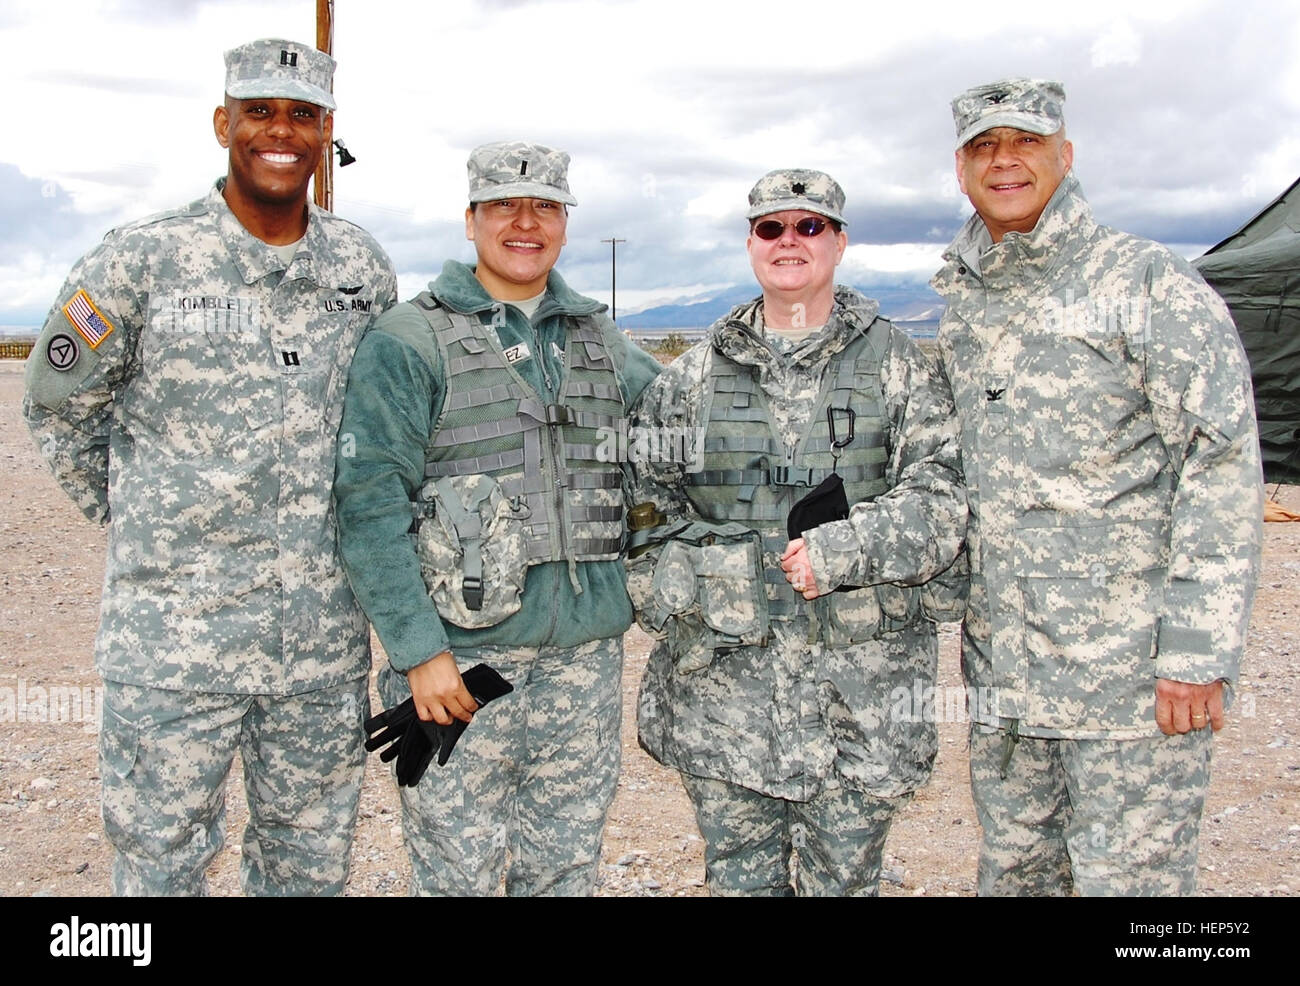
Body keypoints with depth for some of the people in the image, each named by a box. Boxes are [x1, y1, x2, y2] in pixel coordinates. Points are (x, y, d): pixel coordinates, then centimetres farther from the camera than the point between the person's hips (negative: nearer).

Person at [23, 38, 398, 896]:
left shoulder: (366, 269, 5)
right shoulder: (140, 263, -7)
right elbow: (58, 407, 4)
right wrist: (137, 520, 6)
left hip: (326, 630, 4)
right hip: (177, 628, -3)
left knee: (313, 864, 17)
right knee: (161, 860, 9)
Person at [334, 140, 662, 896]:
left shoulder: (602, 343, 13)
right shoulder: (410, 342, -4)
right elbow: (371, 505, -11)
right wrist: (419, 650, -16)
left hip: (586, 655, 5)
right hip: (463, 654, -4)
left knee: (567, 868, 14)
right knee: (457, 869, 3)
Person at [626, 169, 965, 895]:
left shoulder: (897, 364, 3)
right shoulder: (698, 372, 10)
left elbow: (941, 500, -5)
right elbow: (644, 495, 12)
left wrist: (838, 552, -17)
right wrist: (670, 600, -1)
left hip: (858, 684, -2)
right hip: (723, 679, 2)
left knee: (842, 878, 10)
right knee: (738, 875, 13)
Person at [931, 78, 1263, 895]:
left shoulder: (1149, 283, -7)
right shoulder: (964, 307, 12)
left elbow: (1223, 468, -12)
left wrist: (1199, 650, -16)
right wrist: (954, 602, 14)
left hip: (1130, 668, -6)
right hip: (1002, 668, 6)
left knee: (1129, 875, 1)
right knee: (1012, 869, 16)